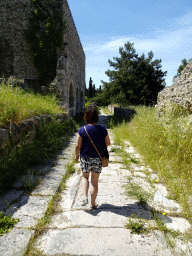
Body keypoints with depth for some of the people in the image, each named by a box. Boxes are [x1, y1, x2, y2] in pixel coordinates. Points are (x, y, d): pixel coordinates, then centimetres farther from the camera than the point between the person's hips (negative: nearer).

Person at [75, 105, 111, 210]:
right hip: (98, 159, 1)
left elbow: (78, 145, -9)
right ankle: (93, 204, 22)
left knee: (85, 177, 25)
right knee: (94, 182, 12)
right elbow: (108, 143, 0)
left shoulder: (82, 130, -13)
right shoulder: (103, 130, -9)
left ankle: (85, 197, 10)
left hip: (85, 158, 0)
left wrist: (77, 155, 8)